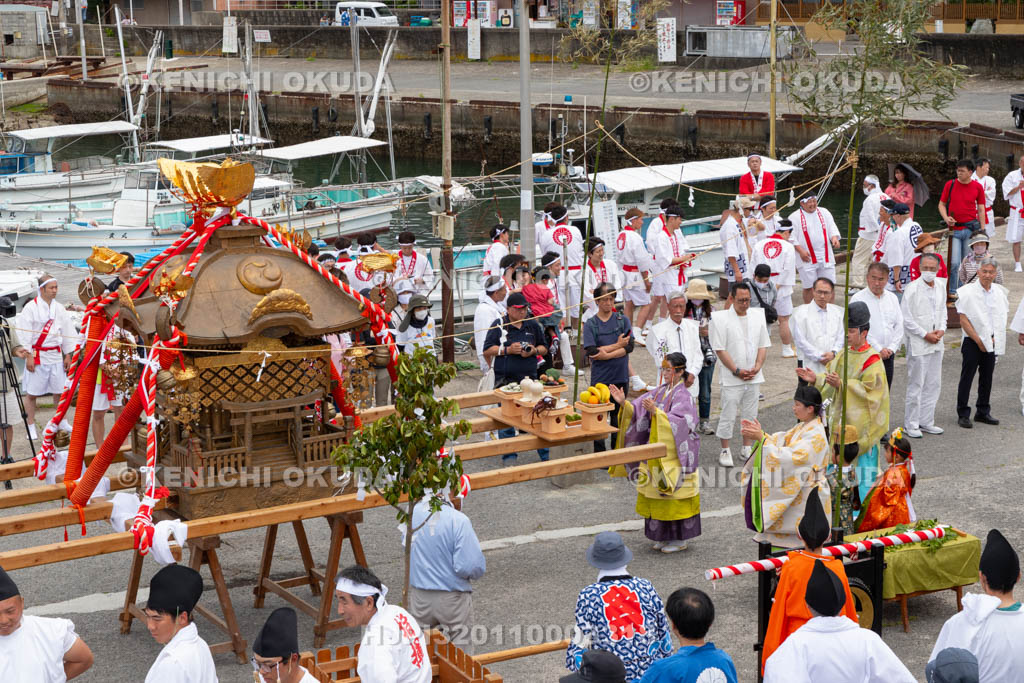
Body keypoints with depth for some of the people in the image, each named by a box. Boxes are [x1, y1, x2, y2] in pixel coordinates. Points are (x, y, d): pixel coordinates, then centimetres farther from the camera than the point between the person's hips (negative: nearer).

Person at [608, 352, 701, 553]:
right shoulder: (661, 391, 8)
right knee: (659, 495, 12)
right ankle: (665, 536, 23)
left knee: (674, 496, -1)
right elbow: (638, 411, 7)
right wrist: (624, 403, -11)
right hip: (657, 454, 8)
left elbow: (679, 423, -27)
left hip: (675, 457, -7)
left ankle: (679, 539, 11)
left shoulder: (683, 396, -14)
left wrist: (656, 412, -38)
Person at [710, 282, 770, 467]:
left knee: (750, 414, 11)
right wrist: (737, 371, -13)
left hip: (753, 377, 4)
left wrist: (756, 368, -4)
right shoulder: (721, 318, -8)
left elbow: (763, 345, 10)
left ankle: (747, 449, 23)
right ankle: (725, 451, 10)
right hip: (731, 378, -4)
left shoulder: (758, 316, 7)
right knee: (728, 415, -1)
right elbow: (720, 349, -10)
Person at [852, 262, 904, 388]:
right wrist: (878, 349, -12)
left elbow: (899, 326, 11)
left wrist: (892, 348, -2)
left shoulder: (892, 298, 12)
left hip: (888, 354, 5)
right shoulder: (858, 299, -6)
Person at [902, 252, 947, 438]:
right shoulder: (912, 289, -13)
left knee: (934, 385, 11)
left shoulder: (941, 286, 7)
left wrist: (942, 330, 0)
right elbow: (906, 318, -13)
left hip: (936, 343, 7)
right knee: (916, 385, -1)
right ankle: (911, 424, 8)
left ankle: (926, 422, 22)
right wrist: (925, 335, -13)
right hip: (918, 344, -7)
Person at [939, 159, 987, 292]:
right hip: (954, 229, 0)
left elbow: (981, 209, 7)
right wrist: (946, 218, -9)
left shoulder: (978, 187, 3)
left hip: (971, 229, 0)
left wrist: (982, 230, 3)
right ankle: (952, 292, 6)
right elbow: (942, 204, 9)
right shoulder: (950, 185, 2)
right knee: (954, 263, -7)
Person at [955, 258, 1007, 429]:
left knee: (987, 378, 12)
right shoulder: (967, 292, -10)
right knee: (967, 378, -1)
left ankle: (982, 412, 23)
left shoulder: (999, 292, 6)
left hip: (992, 343, 5)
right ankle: (963, 414, 5)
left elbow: (1002, 317, 13)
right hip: (973, 342, -5)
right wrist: (978, 340, -12)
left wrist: (995, 339, 1)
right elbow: (964, 320, -12)